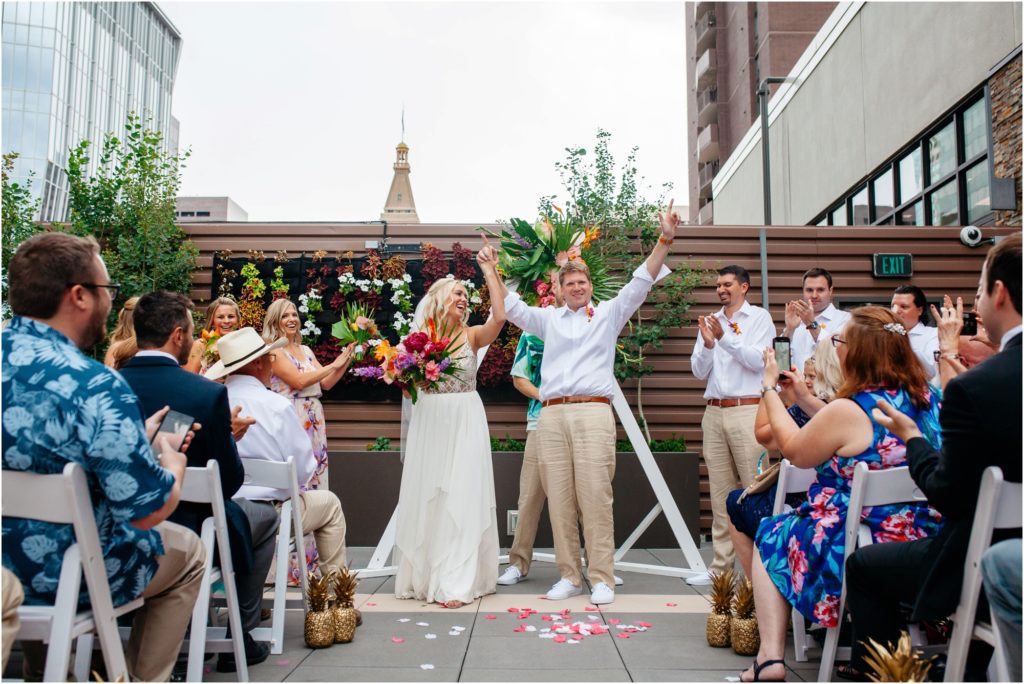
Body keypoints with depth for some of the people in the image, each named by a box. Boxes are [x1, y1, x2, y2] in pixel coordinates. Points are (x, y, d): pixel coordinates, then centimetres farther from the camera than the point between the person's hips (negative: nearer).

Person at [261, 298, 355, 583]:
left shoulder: (306, 350, 19)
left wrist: (346, 360, 5)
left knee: (315, 487, 7)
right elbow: (299, 380, -13)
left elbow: (326, 383, 15)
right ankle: (292, 566, -3)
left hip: (314, 423, 7)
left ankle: (312, 561, 13)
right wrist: (334, 364, -8)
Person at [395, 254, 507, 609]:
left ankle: (456, 582, 0)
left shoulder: (471, 335, 2)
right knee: (426, 498, 8)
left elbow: (499, 317, -17)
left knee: (461, 498, -4)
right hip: (429, 423, 1)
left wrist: (490, 272, -12)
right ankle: (424, 576, 21)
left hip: (466, 423, -1)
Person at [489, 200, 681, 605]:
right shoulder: (548, 318, 22)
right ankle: (569, 576, 11)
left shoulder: (608, 313, 16)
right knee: (559, 500, 3)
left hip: (593, 412, -3)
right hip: (551, 415, 3)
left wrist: (665, 240, -1)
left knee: (595, 498, -7)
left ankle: (602, 579, 0)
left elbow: (641, 283, 8)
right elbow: (510, 308, 22)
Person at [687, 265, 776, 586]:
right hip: (714, 412, 5)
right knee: (720, 493, 7)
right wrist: (707, 343, -8)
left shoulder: (759, 318, 3)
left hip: (747, 411, -5)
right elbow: (699, 370, 9)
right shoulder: (710, 321, 15)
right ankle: (721, 565, 11)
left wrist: (725, 337, -17)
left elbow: (758, 361, -10)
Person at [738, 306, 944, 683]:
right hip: (925, 549, 8)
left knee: (769, 536, 20)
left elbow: (794, 450, -3)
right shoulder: (927, 397, 1)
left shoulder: (847, 410, -22)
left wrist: (770, 388, 7)